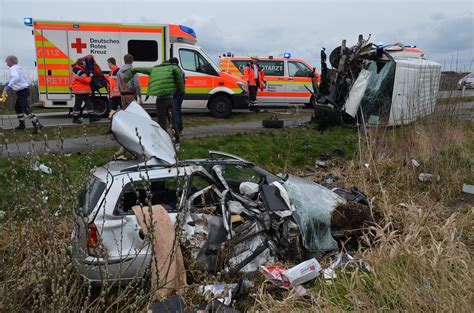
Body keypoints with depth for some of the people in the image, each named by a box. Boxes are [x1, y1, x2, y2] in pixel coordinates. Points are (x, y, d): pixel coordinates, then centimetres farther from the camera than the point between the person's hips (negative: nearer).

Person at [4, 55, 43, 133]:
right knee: (17, 107, 20)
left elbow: (16, 77, -32)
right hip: (23, 90, 11)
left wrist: (9, 85, -35)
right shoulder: (18, 68, 17)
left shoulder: (13, 68, -13)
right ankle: (22, 125, 26)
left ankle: (37, 125, -24)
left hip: (22, 91, -11)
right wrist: (8, 82, 29)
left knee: (25, 109, -18)